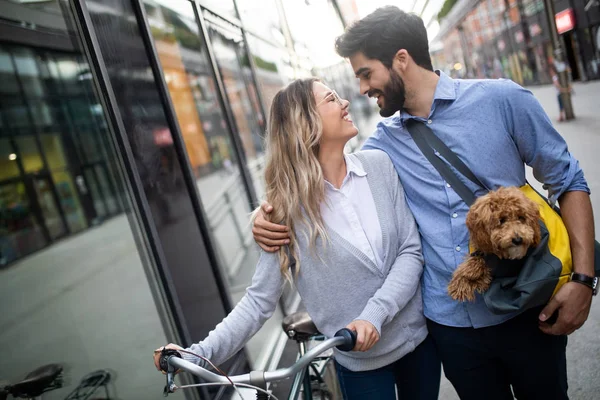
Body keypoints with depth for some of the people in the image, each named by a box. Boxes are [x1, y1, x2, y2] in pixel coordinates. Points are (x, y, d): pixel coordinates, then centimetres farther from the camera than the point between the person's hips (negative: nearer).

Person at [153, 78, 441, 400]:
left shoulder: (379, 165, -7)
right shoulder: (289, 206, -15)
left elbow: (411, 251, -8)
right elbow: (260, 300, -14)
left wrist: (374, 315, -22)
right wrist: (200, 353, -26)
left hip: (417, 336, 3)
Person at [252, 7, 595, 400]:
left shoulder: (502, 100, -9)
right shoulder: (385, 140, 0)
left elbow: (569, 183, -3)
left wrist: (582, 278, -11)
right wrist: (274, 210, -13)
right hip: (450, 322, 2)